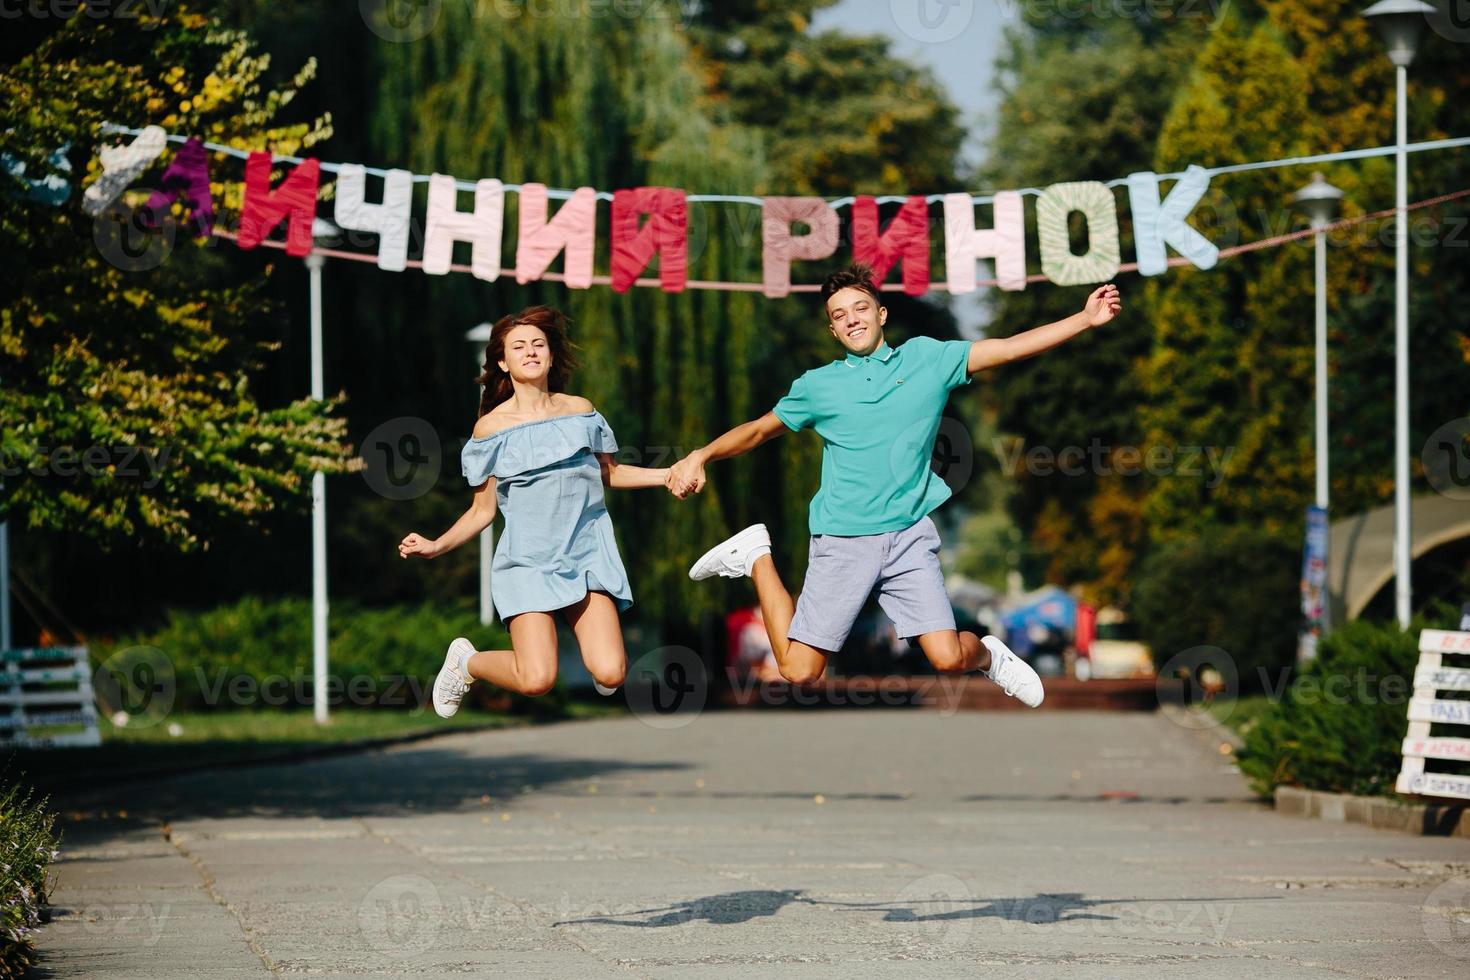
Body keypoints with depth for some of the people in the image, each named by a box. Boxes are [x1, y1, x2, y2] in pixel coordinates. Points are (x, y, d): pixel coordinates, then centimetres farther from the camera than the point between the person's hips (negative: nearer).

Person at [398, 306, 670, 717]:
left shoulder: (580, 411, 6)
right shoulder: (491, 427, 0)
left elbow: (610, 472, 21)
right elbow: (482, 510, 5)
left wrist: (667, 474, 7)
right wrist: (436, 546, -9)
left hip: (587, 555, 2)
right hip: (527, 561, -2)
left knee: (610, 675, -15)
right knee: (537, 680, -20)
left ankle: (589, 637, 23)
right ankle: (466, 661, 13)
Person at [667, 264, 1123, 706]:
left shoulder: (927, 358, 6)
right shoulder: (818, 385, 6)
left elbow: (1009, 347, 2)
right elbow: (758, 430, 16)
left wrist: (1085, 319, -6)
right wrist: (700, 456, 1)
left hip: (910, 535, 0)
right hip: (842, 539, 0)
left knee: (949, 659, -13)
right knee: (800, 671, -1)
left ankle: (987, 654, 26)